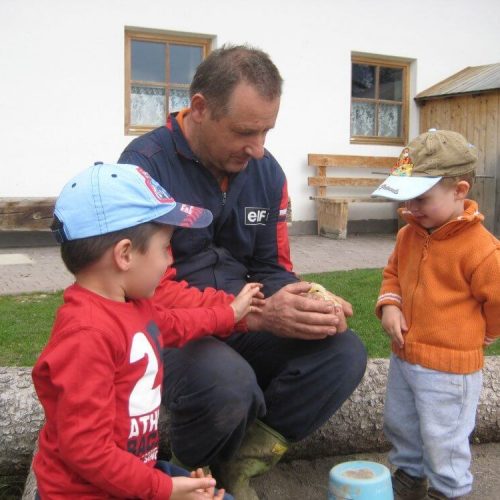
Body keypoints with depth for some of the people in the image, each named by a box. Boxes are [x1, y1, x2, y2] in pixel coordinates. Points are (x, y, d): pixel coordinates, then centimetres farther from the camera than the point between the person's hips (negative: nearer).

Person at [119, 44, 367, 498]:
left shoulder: (266, 170, 3)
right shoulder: (146, 165, -16)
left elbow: (273, 269, 9)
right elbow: (151, 291, -21)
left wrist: (314, 306, -15)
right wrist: (256, 315, -31)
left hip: (246, 327, 6)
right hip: (170, 334, -5)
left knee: (345, 353, -13)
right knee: (227, 380, -36)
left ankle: (240, 463, -4)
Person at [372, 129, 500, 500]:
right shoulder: (409, 234, 0)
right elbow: (393, 273, 14)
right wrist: (389, 304, -6)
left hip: (449, 368, -7)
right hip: (404, 357, 7)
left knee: (443, 437, 9)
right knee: (400, 423, 23)